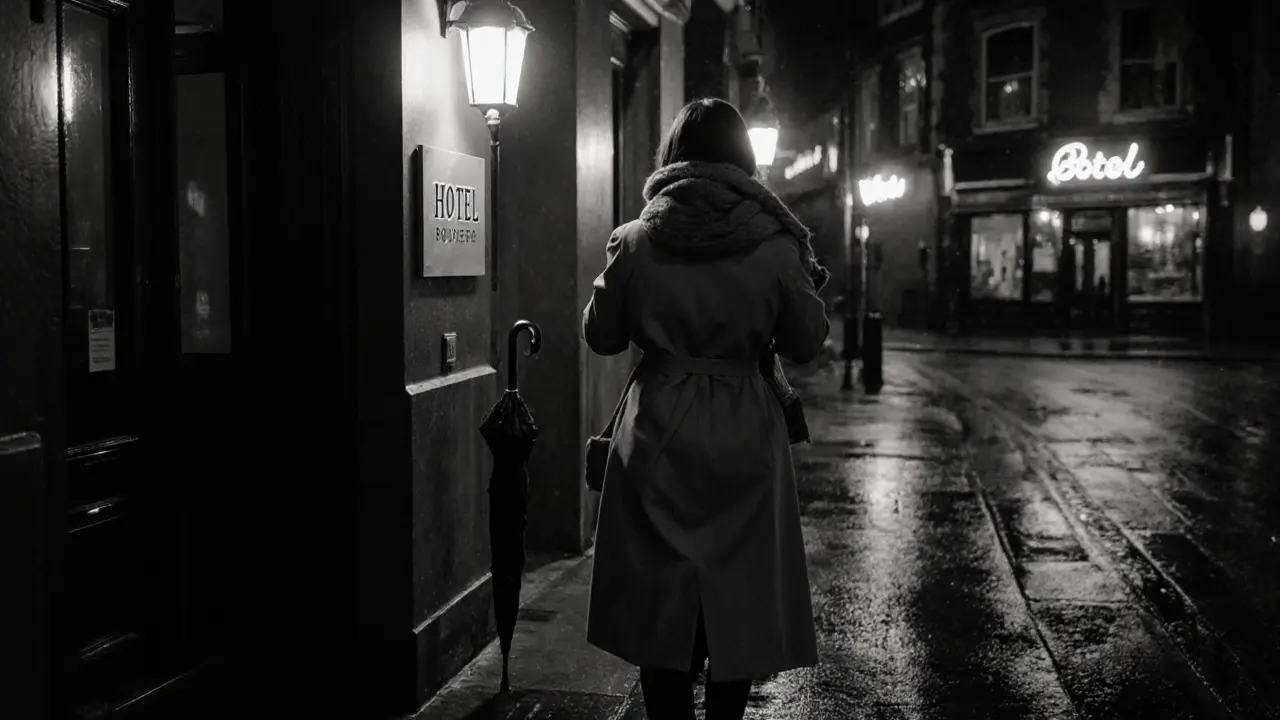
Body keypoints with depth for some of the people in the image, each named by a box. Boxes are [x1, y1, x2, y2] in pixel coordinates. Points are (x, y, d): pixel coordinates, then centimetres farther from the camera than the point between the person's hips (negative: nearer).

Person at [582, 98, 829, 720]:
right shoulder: (774, 248, -8)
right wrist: (807, 278, 18)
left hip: (657, 436, 1)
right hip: (743, 438, -1)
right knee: (738, 602, 12)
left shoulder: (634, 243, -5)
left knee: (662, 599, 11)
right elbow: (806, 344, 3)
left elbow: (600, 336, 5)